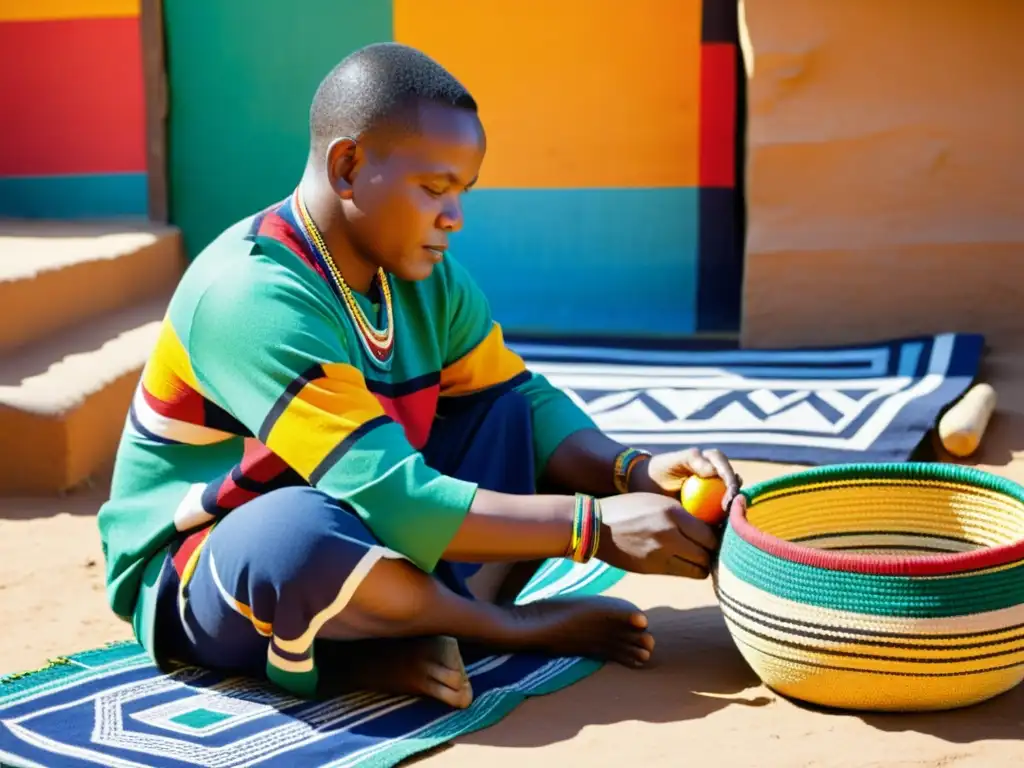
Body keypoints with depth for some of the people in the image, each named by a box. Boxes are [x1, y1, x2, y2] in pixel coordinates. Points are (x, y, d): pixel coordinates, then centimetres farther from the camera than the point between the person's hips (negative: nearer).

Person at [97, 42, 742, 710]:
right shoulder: (253, 298, -29)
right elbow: (392, 500, -35)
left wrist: (637, 472, -18)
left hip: (365, 527, 8)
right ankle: (512, 626, -13)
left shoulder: (425, 274, -2)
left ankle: (409, 636, -19)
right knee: (302, 533, -41)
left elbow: (522, 394, 1)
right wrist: (594, 527, -32)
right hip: (200, 575, -7)